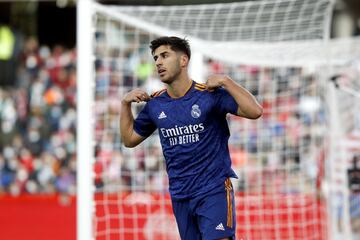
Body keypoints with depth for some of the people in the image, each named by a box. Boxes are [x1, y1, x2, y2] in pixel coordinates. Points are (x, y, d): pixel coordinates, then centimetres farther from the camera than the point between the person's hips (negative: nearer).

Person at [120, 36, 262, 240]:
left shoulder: (210, 95, -8)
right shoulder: (155, 104, 7)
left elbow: (255, 111, -18)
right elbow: (130, 139, 20)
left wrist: (225, 81, -21)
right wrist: (126, 104, 9)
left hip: (214, 191, -5)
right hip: (180, 196, 5)